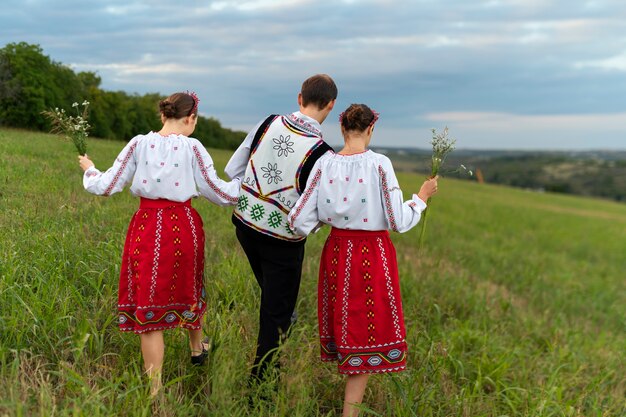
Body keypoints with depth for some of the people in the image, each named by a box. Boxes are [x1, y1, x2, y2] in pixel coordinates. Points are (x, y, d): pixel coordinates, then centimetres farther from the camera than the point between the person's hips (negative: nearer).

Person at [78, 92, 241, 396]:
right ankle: (197, 349, 49)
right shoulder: (192, 147, -7)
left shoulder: (139, 144, -3)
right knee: (187, 288, 25)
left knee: (149, 304, 7)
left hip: (147, 228, 0)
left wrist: (89, 170, 22)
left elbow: (107, 186, 1)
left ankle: (155, 389, 12)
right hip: (183, 227, 0)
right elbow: (217, 192, -4)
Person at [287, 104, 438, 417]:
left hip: (337, 252, 4)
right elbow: (398, 222, -13)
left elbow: (299, 220, -6)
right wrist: (422, 197, 4)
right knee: (366, 333, 8)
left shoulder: (324, 164, -4)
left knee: (343, 323, 22)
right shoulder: (379, 164, -14)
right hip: (373, 255, -4)